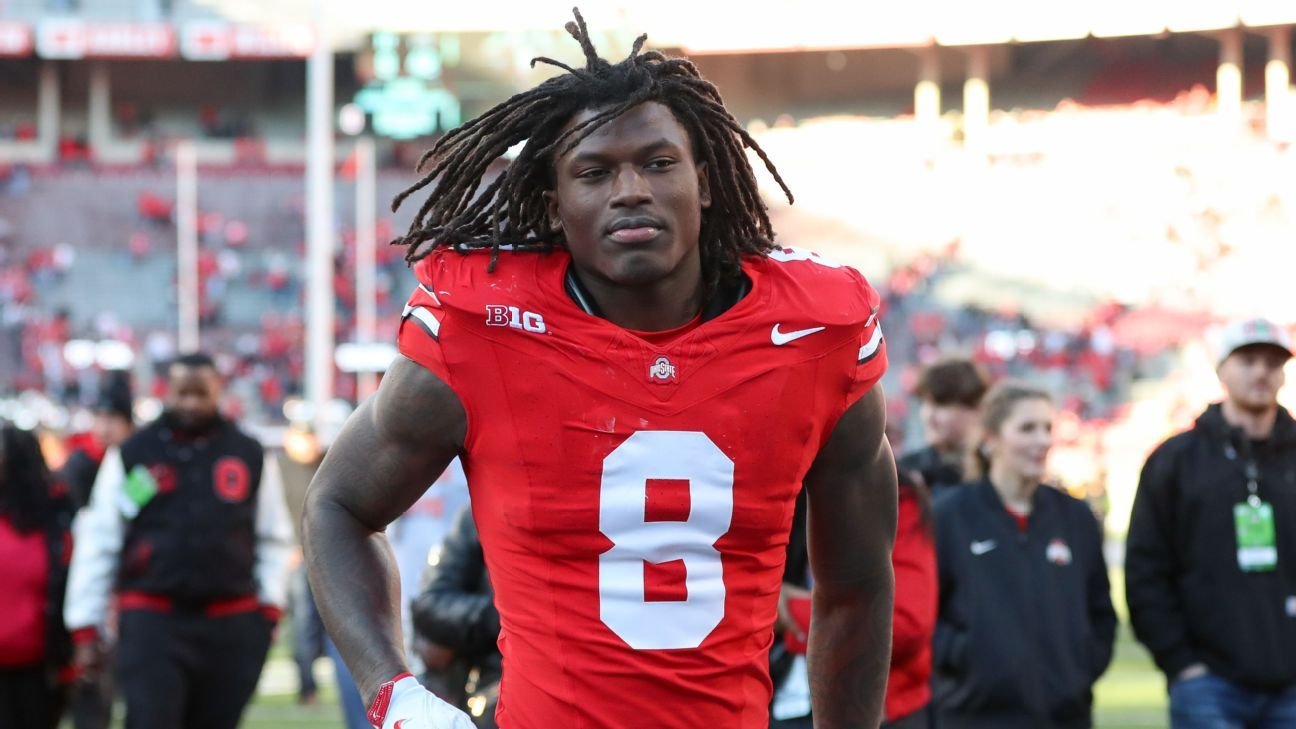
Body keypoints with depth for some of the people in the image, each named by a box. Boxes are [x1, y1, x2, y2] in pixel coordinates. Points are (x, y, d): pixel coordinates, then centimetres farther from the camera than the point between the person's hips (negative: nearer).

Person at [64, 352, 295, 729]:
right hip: (151, 623, -2)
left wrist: (269, 604, 4)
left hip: (232, 627, 2)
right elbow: (98, 543, 6)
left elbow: (273, 539, 16)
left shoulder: (250, 455, 9)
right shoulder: (131, 455, 5)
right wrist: (86, 627, 2)